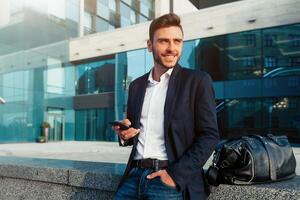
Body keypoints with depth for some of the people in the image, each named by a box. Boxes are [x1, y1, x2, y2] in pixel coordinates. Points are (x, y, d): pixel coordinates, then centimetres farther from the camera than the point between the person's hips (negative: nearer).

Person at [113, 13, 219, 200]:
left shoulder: (198, 81, -2)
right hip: (134, 175, 4)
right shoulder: (136, 85, 12)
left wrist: (176, 174, -15)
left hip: (173, 181, -4)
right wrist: (125, 134, -2)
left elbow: (209, 135, -7)